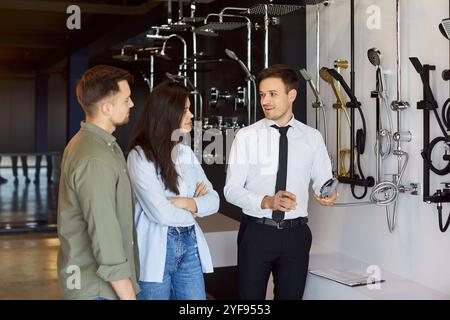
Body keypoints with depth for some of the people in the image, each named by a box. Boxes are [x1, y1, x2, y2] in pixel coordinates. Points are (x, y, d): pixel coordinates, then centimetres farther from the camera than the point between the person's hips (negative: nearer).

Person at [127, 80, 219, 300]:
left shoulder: (186, 152, 8)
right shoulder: (140, 156, -12)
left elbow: (213, 200, 5)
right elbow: (160, 213, -18)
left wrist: (185, 202, -13)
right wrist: (195, 205, -1)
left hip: (189, 245, 6)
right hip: (156, 250, -5)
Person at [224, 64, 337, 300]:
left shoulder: (312, 137, 2)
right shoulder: (246, 136, -3)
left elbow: (322, 181, 8)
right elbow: (231, 189, -6)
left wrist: (328, 195, -17)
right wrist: (266, 201, -23)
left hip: (296, 233, 2)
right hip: (256, 231, -1)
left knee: (291, 295, 13)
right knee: (250, 297, 7)